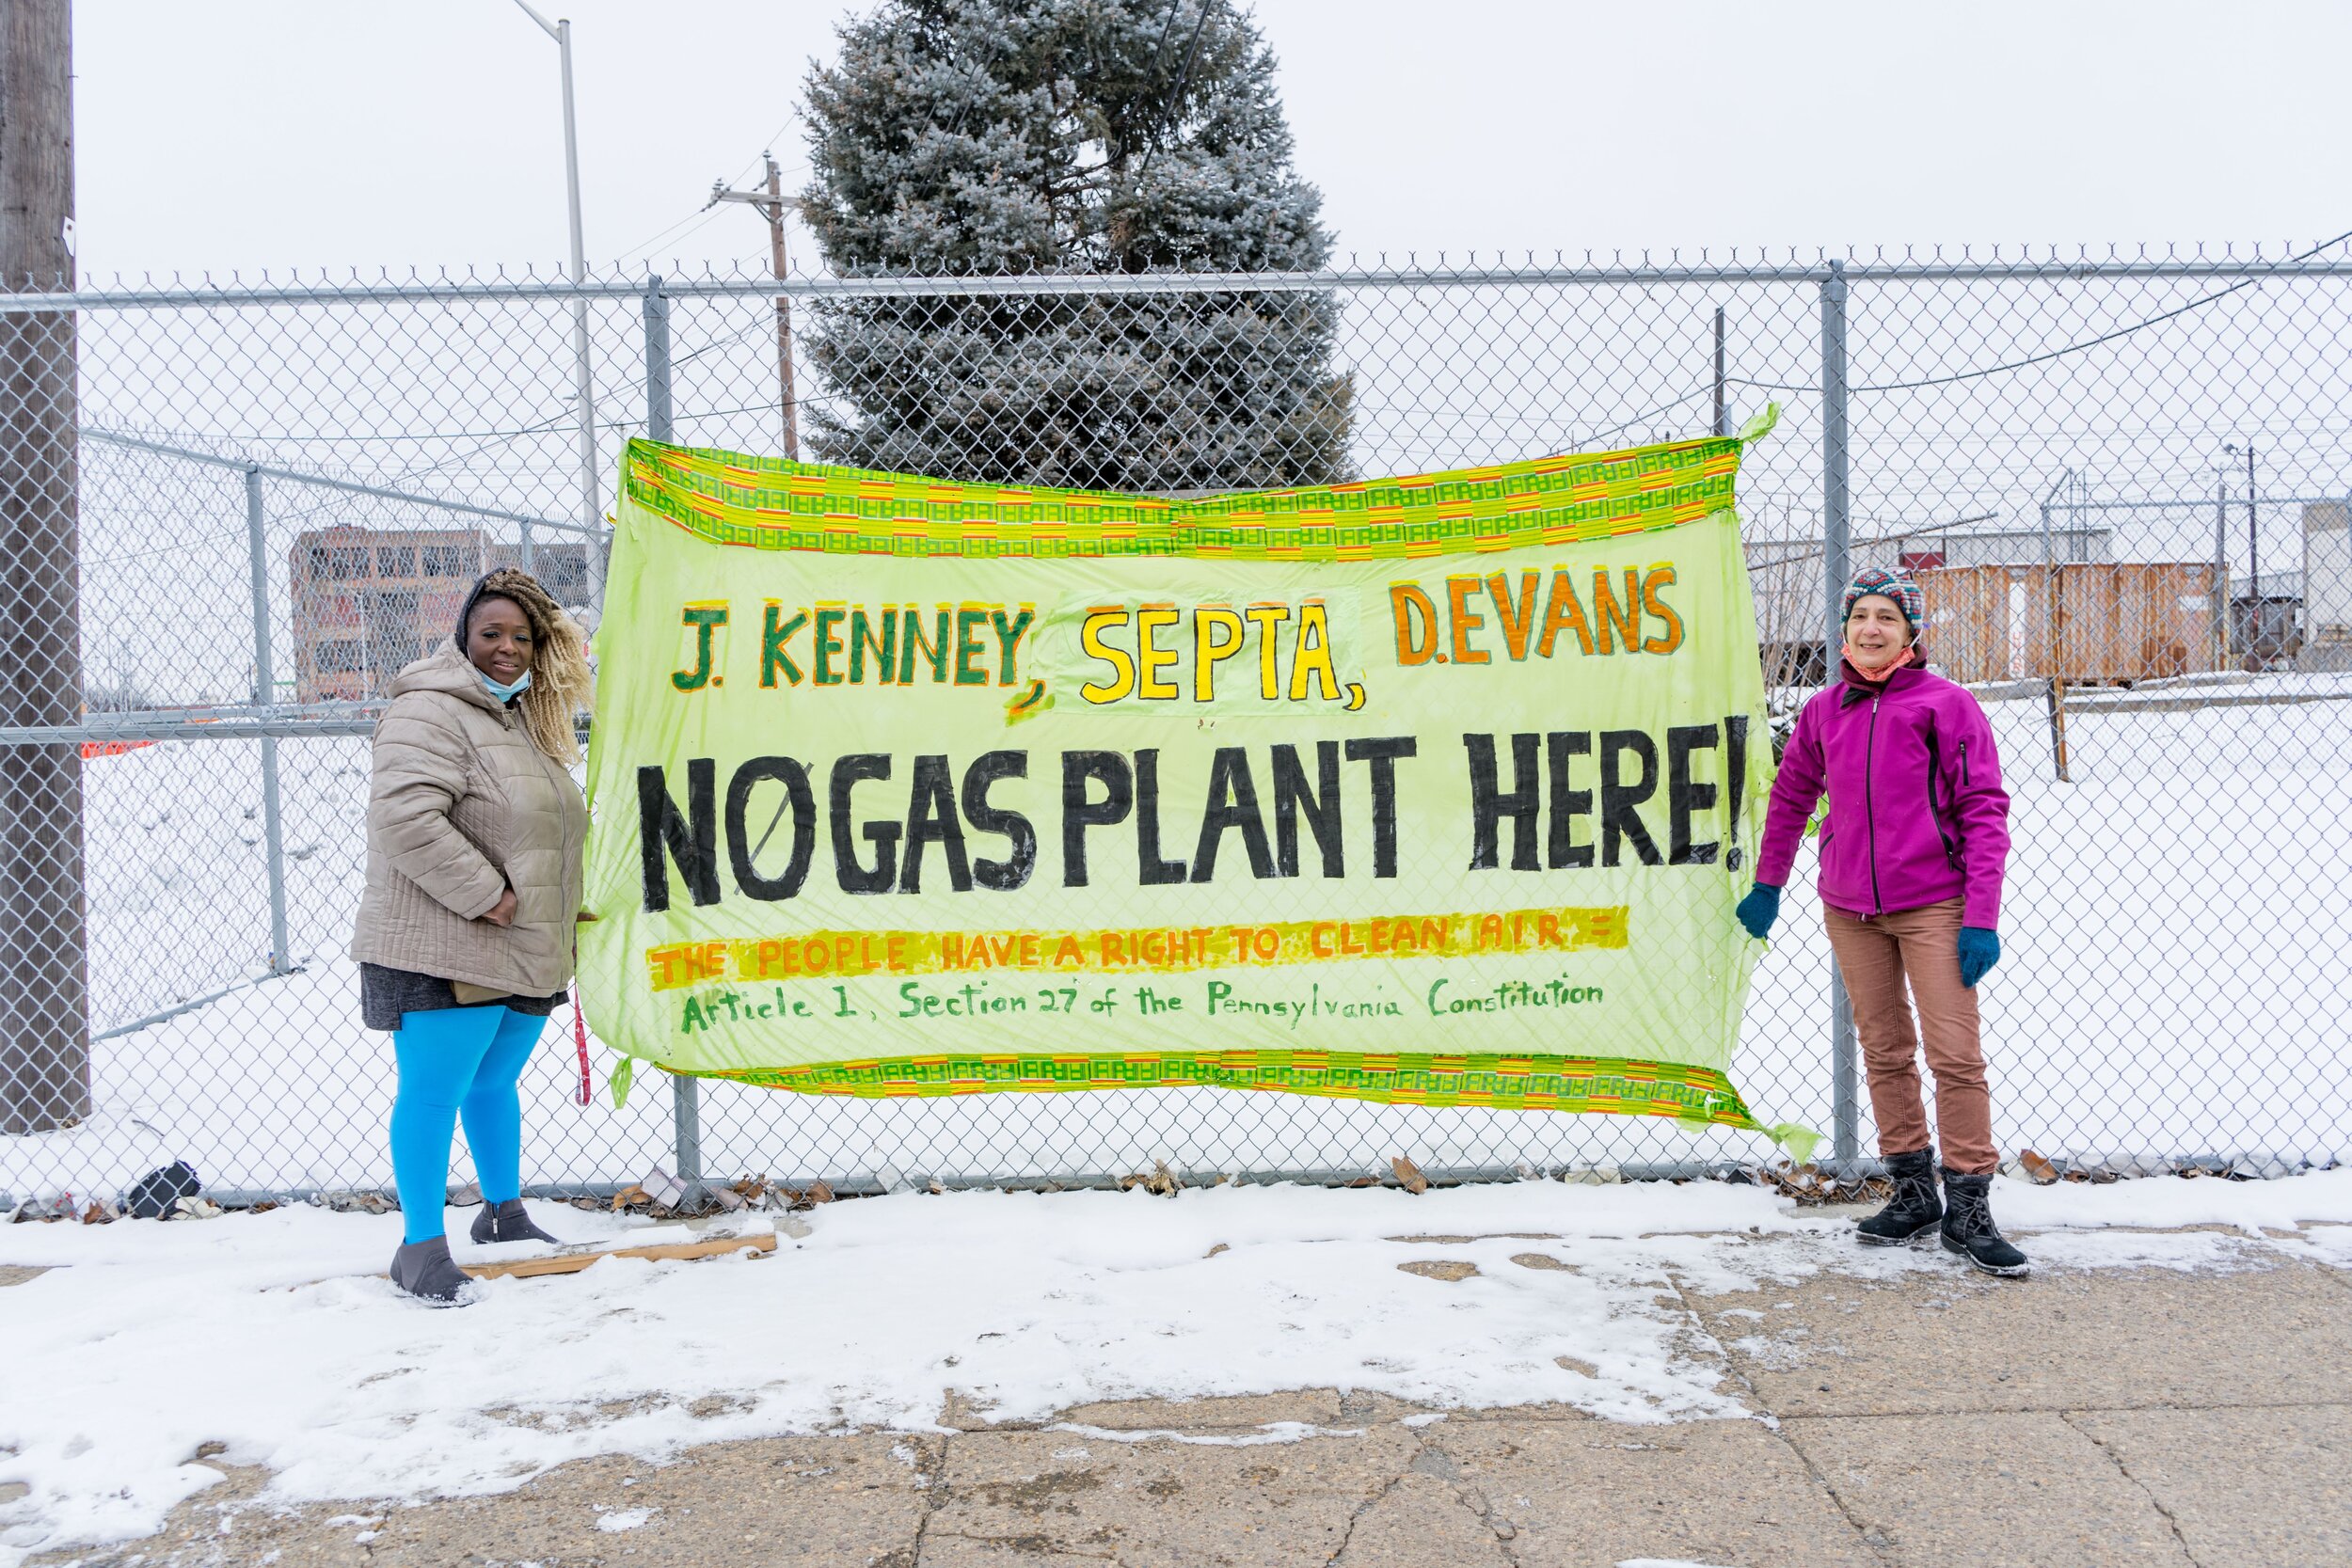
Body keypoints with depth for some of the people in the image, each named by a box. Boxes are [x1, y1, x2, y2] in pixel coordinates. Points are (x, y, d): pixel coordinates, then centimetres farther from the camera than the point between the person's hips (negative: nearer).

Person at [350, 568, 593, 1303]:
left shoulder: (526, 719, 18)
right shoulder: (429, 712, -13)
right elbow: (407, 818, -26)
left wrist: (558, 921, 18)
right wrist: (484, 894, -22)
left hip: (524, 953, 9)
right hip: (443, 952, -9)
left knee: (495, 1084, 21)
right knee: (434, 1094, -3)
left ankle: (504, 1210, 35)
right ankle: (421, 1245, 7)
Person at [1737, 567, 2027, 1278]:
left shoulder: (1946, 704, -6)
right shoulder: (1824, 712, 6)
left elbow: (1984, 810, -8)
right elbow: (1790, 796, 19)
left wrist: (1981, 917, -13)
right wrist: (1767, 884, 22)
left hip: (1933, 905, -4)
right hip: (1849, 909, 4)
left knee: (1956, 1053, -5)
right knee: (1884, 1051, 12)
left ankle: (1968, 1208, 5)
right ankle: (1912, 1192, 25)